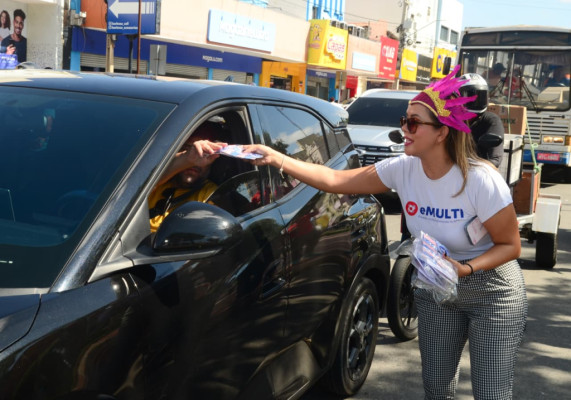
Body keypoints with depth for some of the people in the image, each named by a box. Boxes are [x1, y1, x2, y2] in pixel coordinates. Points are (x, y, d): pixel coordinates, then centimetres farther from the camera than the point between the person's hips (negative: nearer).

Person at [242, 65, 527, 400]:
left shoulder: (481, 180, -25)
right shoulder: (403, 170, -12)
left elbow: (511, 245, -16)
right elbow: (335, 180, -11)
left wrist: (465, 268, -32)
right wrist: (276, 158, -17)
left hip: (493, 295, -4)